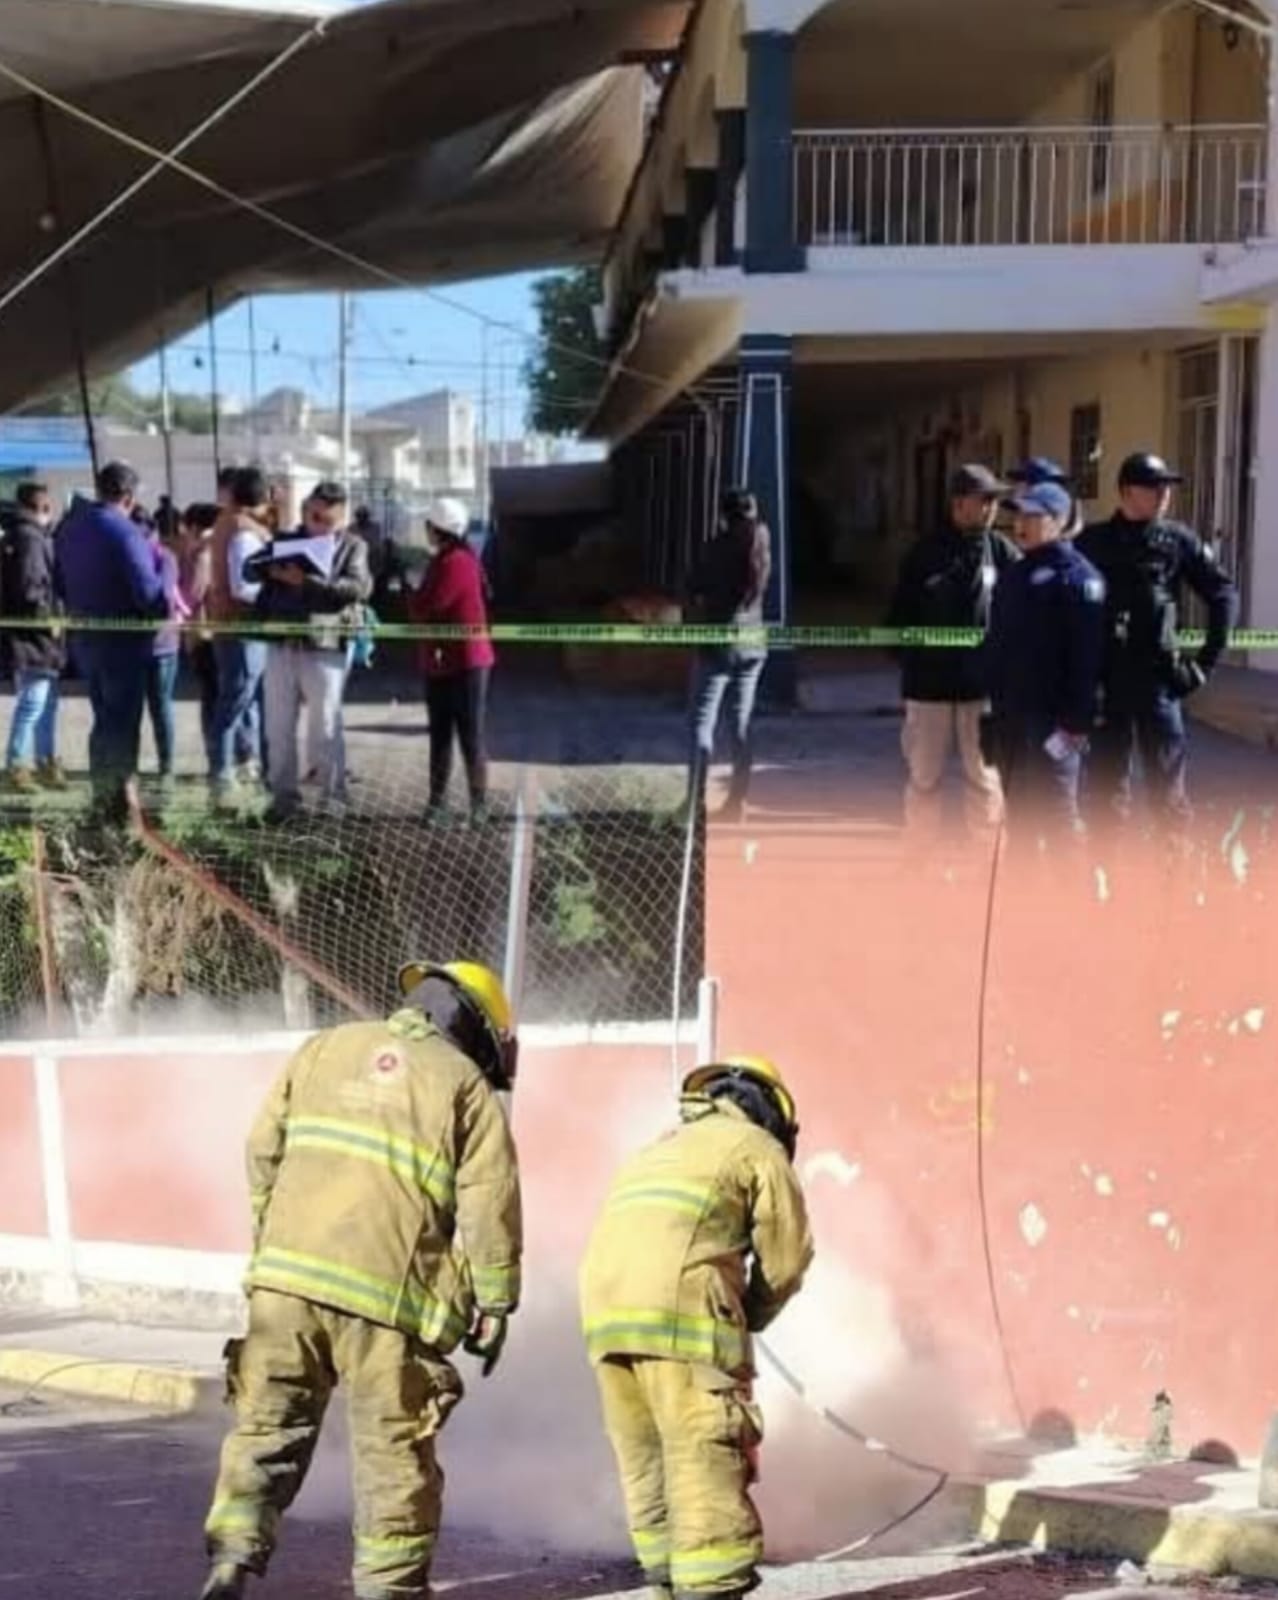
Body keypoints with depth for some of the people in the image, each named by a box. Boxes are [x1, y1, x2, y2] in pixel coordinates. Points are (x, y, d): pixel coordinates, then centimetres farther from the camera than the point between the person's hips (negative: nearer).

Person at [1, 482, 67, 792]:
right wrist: (49, 619, -14)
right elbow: (30, 588, -24)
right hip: (33, 637, -10)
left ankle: (46, 762, 26)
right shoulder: (31, 539, -17)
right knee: (32, 703, -7)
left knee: (46, 703, 18)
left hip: (37, 637, 10)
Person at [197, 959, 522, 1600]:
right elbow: (490, 1205, -2)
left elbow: (264, 1153, 14)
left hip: (287, 1277, 3)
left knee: (267, 1426, 10)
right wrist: (493, 1305, 5)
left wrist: (266, 1246, 22)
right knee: (394, 1450, 9)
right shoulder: (466, 1086, 3)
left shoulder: (324, 1049, 14)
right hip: (387, 1292, -3)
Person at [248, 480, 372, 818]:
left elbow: (360, 587, -11)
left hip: (324, 648, -4)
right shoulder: (286, 541, 17)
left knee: (325, 728, -2)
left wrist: (307, 582, -18)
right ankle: (284, 795, 14)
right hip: (281, 646, 4)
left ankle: (334, 798, 4)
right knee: (278, 726, 6)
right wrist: (272, 570, -11)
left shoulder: (352, 546, 5)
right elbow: (249, 568, 12)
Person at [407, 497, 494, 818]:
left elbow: (425, 608, -20)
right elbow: (428, 608, 17)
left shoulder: (457, 562, -17)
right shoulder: (442, 561, 15)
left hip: (465, 661, -10)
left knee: (470, 735, -5)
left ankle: (479, 805, -1)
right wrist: (419, 603, -3)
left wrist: (413, 599, 0)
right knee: (440, 734, 11)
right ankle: (437, 801, 15)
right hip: (441, 661, 10)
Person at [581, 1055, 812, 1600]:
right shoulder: (757, 1148, 13)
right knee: (709, 1464, -6)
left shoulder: (659, 1151, 33)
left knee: (647, 1467, 14)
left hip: (603, 1311, 7)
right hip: (682, 1312, -7)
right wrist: (746, 1323, 24)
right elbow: (785, 1259, 9)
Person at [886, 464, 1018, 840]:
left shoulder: (1001, 552, 1)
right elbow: (901, 613, 6)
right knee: (924, 775, 9)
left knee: (983, 775, 4)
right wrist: (909, 657, -2)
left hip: (982, 682, 0)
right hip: (929, 681, 0)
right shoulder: (925, 552, 1)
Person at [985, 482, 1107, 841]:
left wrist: (1076, 721, -21)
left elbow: (1087, 655, -17)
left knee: (1056, 813, -7)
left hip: (1051, 718, -9)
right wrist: (997, 705, 18)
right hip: (1010, 717, 9)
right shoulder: (1014, 575, 16)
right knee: (1018, 812, 15)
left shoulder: (1077, 577, -11)